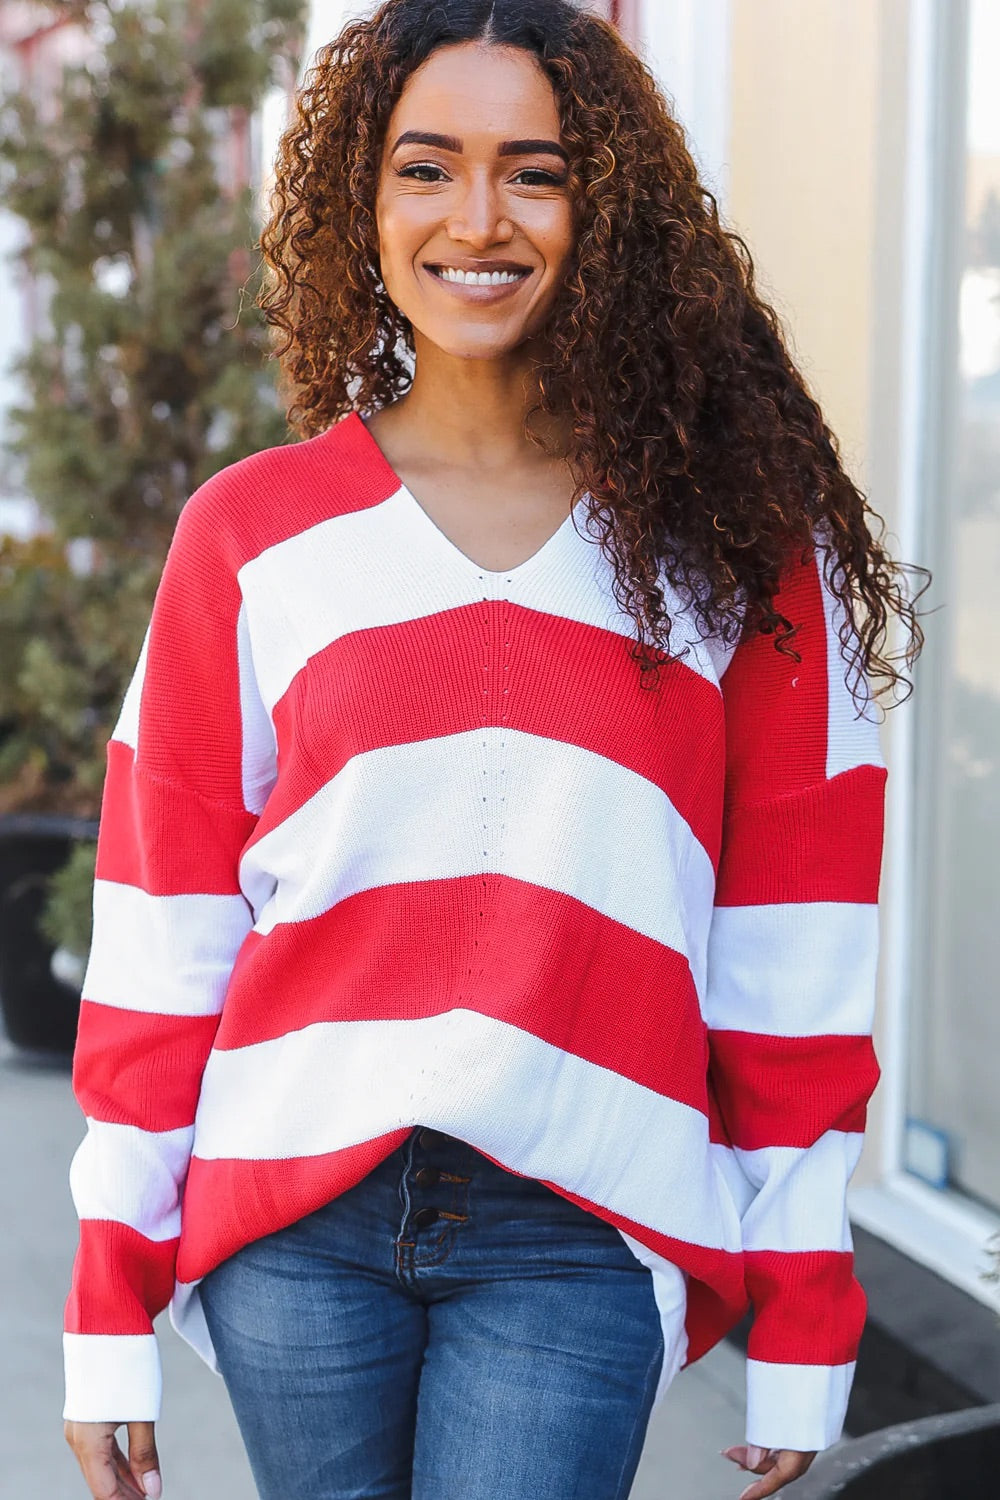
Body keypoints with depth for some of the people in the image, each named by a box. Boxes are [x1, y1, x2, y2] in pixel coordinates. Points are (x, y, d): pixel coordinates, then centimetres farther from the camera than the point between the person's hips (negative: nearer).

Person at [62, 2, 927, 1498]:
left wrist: (799, 1330, 3)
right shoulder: (249, 534, 5)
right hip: (294, 1215, 2)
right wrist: (109, 1317, 4)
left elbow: (792, 949, 3)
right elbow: (161, 936, 6)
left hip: (581, 1234, -1)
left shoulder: (729, 536, 3)